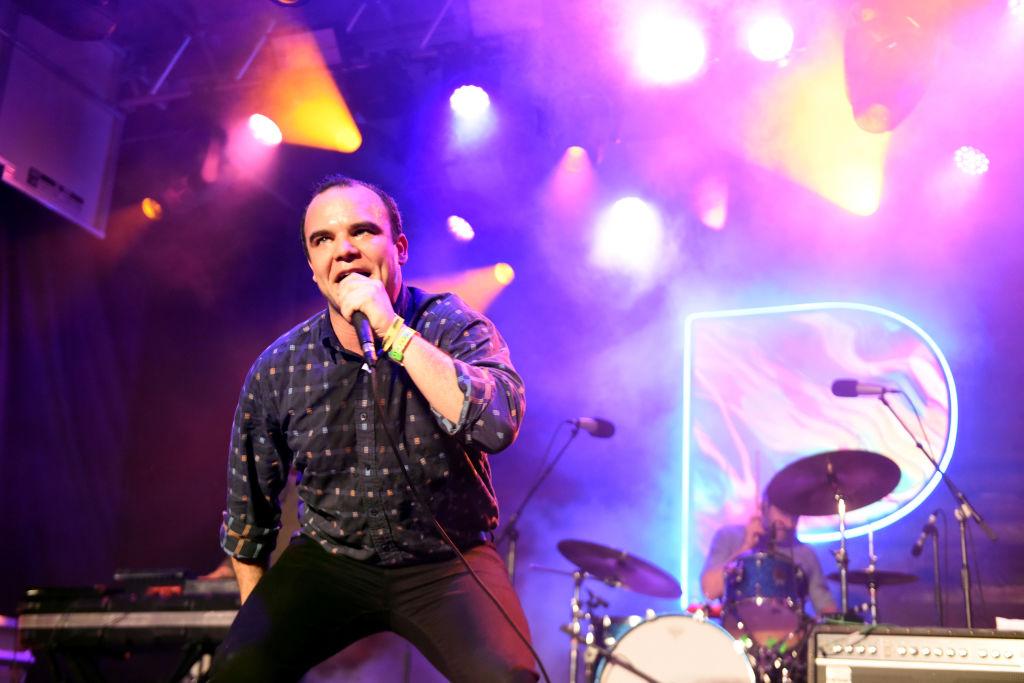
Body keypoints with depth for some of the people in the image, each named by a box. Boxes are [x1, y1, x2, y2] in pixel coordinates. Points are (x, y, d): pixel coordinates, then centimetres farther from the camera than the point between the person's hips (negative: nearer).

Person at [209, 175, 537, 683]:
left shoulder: (456, 329, -11)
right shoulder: (278, 368, -5)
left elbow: (498, 426, -31)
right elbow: (249, 506, 7)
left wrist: (393, 331, -31)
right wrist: (258, 615, 10)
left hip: (446, 561, -2)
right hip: (328, 560, 2)